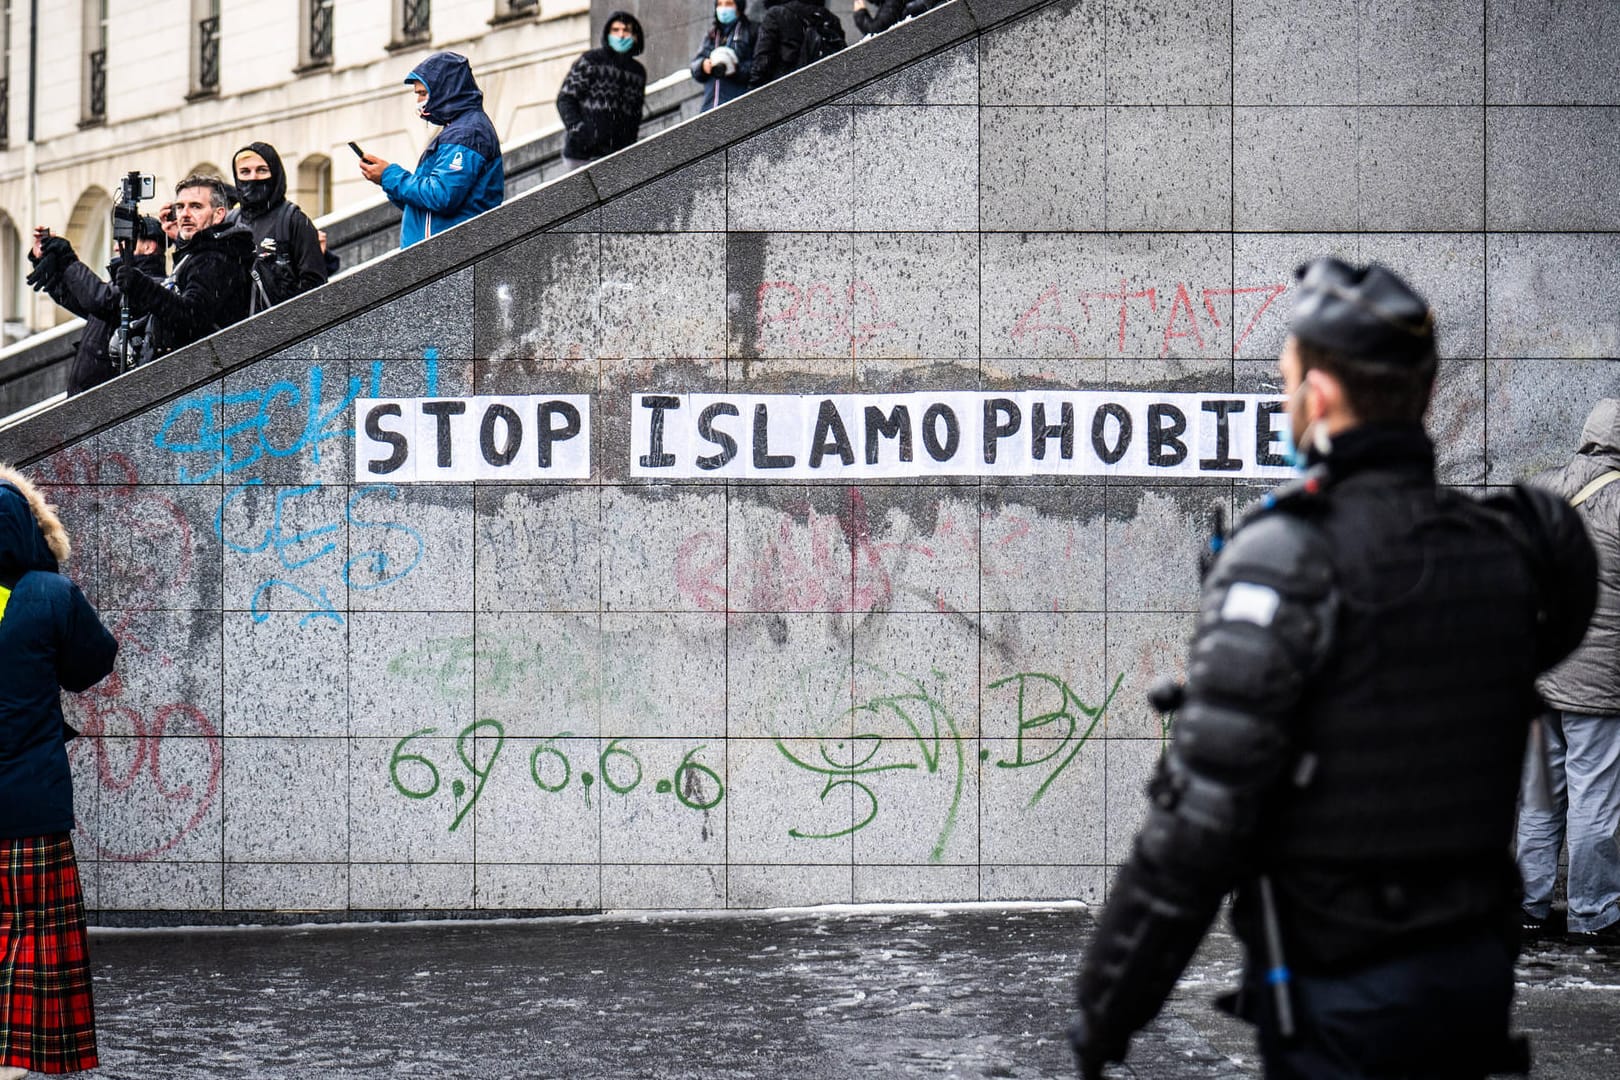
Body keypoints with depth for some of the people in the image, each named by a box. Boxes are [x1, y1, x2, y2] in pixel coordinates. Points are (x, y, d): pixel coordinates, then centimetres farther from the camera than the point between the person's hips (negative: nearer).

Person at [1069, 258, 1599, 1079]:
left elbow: (1200, 818, -19)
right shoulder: (1505, 548, 4)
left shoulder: (1284, 558, -16)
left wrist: (1105, 1013, -12)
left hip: (1336, 993, -6)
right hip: (1476, 971, 7)